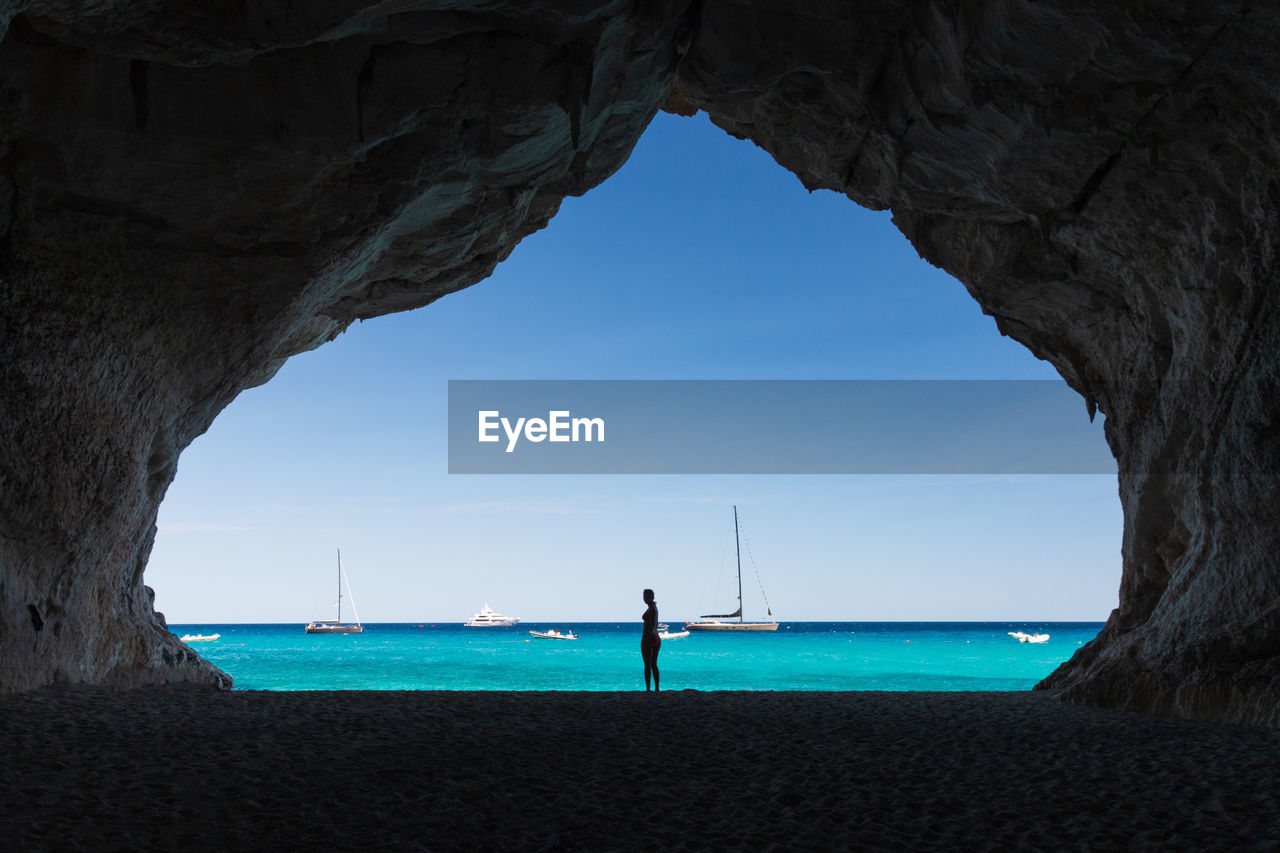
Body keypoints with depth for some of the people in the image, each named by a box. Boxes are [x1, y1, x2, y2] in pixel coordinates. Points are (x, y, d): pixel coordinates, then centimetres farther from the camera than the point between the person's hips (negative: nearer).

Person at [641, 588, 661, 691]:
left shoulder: (651, 609, -14)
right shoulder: (655, 608, 15)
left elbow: (652, 626, -20)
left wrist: (647, 639, -23)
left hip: (648, 638, -10)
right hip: (656, 638, 10)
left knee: (647, 665, -5)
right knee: (654, 665, 12)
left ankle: (648, 690, -5)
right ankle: (656, 689, 13)